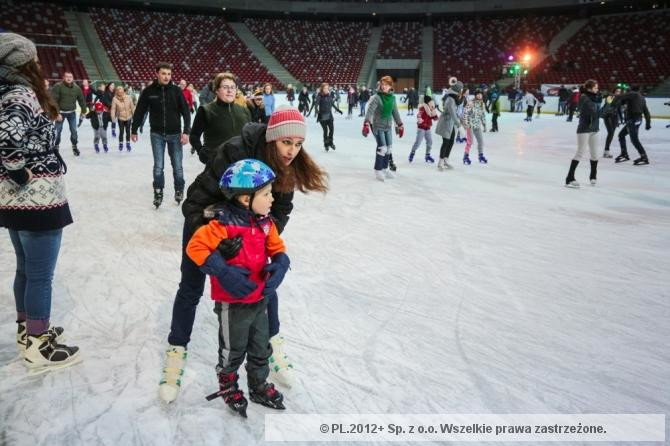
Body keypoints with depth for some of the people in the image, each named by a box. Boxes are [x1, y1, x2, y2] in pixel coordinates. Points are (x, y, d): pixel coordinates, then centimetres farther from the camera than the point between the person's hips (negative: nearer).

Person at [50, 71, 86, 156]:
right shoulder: (58, 87, -13)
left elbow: (81, 100, 9)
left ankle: (74, 146, 18)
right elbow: (53, 101, -15)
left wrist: (84, 111, 10)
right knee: (58, 130, 4)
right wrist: (57, 113, -19)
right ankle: (56, 146, 20)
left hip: (72, 112, 3)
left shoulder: (76, 88, -2)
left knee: (74, 130, 3)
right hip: (60, 112, -2)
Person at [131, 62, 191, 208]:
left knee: (177, 166, 6)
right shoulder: (149, 91, -4)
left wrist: (186, 131, -12)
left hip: (174, 134, 0)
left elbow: (186, 112, -4)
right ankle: (158, 193, 12)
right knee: (158, 166, 0)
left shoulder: (176, 90, -5)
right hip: (157, 134, 0)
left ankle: (179, 190, 24)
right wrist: (134, 130, 7)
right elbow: (139, 111, 3)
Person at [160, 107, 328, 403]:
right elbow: (197, 199, -32)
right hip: (206, 220, -4)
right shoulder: (234, 152, -37)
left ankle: (272, 345, 26)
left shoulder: (287, 166, -20)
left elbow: (280, 209, -10)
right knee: (191, 288, 5)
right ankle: (176, 354, 22)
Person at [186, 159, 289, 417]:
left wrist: (280, 264, -14)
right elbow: (195, 247, -25)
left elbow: (277, 247, 8)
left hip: (260, 299, 7)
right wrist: (222, 272, -30)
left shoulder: (265, 222, -2)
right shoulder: (225, 224, -25)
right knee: (233, 350, 15)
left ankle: (259, 386, 43)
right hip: (233, 303, -6)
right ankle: (228, 386, 41)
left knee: (261, 348, 21)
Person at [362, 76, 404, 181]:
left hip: (388, 127, 6)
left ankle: (385, 168, 28)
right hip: (378, 126, -6)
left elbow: (395, 112, 12)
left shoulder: (392, 97, 3)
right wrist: (366, 124, -36)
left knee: (389, 148, 11)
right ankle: (378, 170, 5)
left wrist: (400, 125, 15)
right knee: (382, 148, -10)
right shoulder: (377, 97, -15)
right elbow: (370, 111, -24)